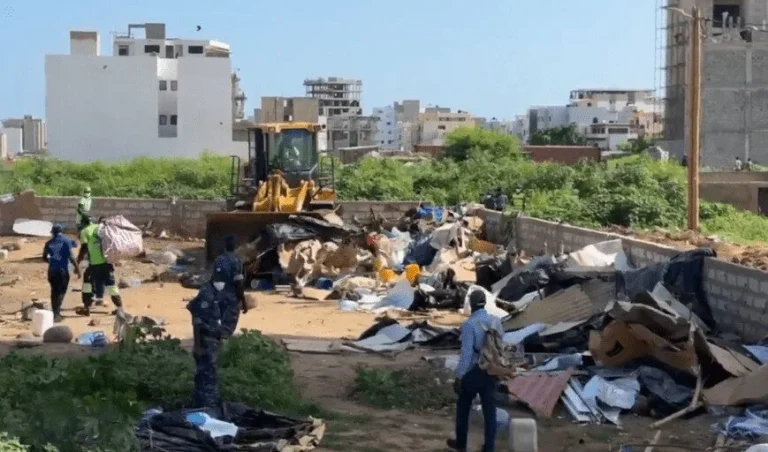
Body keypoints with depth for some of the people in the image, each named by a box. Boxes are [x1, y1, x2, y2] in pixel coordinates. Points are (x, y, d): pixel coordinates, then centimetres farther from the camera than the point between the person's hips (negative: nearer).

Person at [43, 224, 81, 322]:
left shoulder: (49, 243, 10)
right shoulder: (66, 241, 0)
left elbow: (44, 257, 17)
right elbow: (70, 256, -8)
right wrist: (77, 268, -3)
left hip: (52, 270, 3)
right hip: (63, 270, -3)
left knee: (54, 292, 15)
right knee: (61, 292, 0)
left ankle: (55, 313, 18)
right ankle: (56, 314, -13)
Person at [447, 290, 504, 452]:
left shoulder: (469, 325, -19)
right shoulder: (496, 321, -1)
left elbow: (466, 353, -20)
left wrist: (458, 377, -13)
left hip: (472, 373, -4)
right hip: (491, 372, 5)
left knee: (463, 408, 16)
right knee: (489, 410, 9)